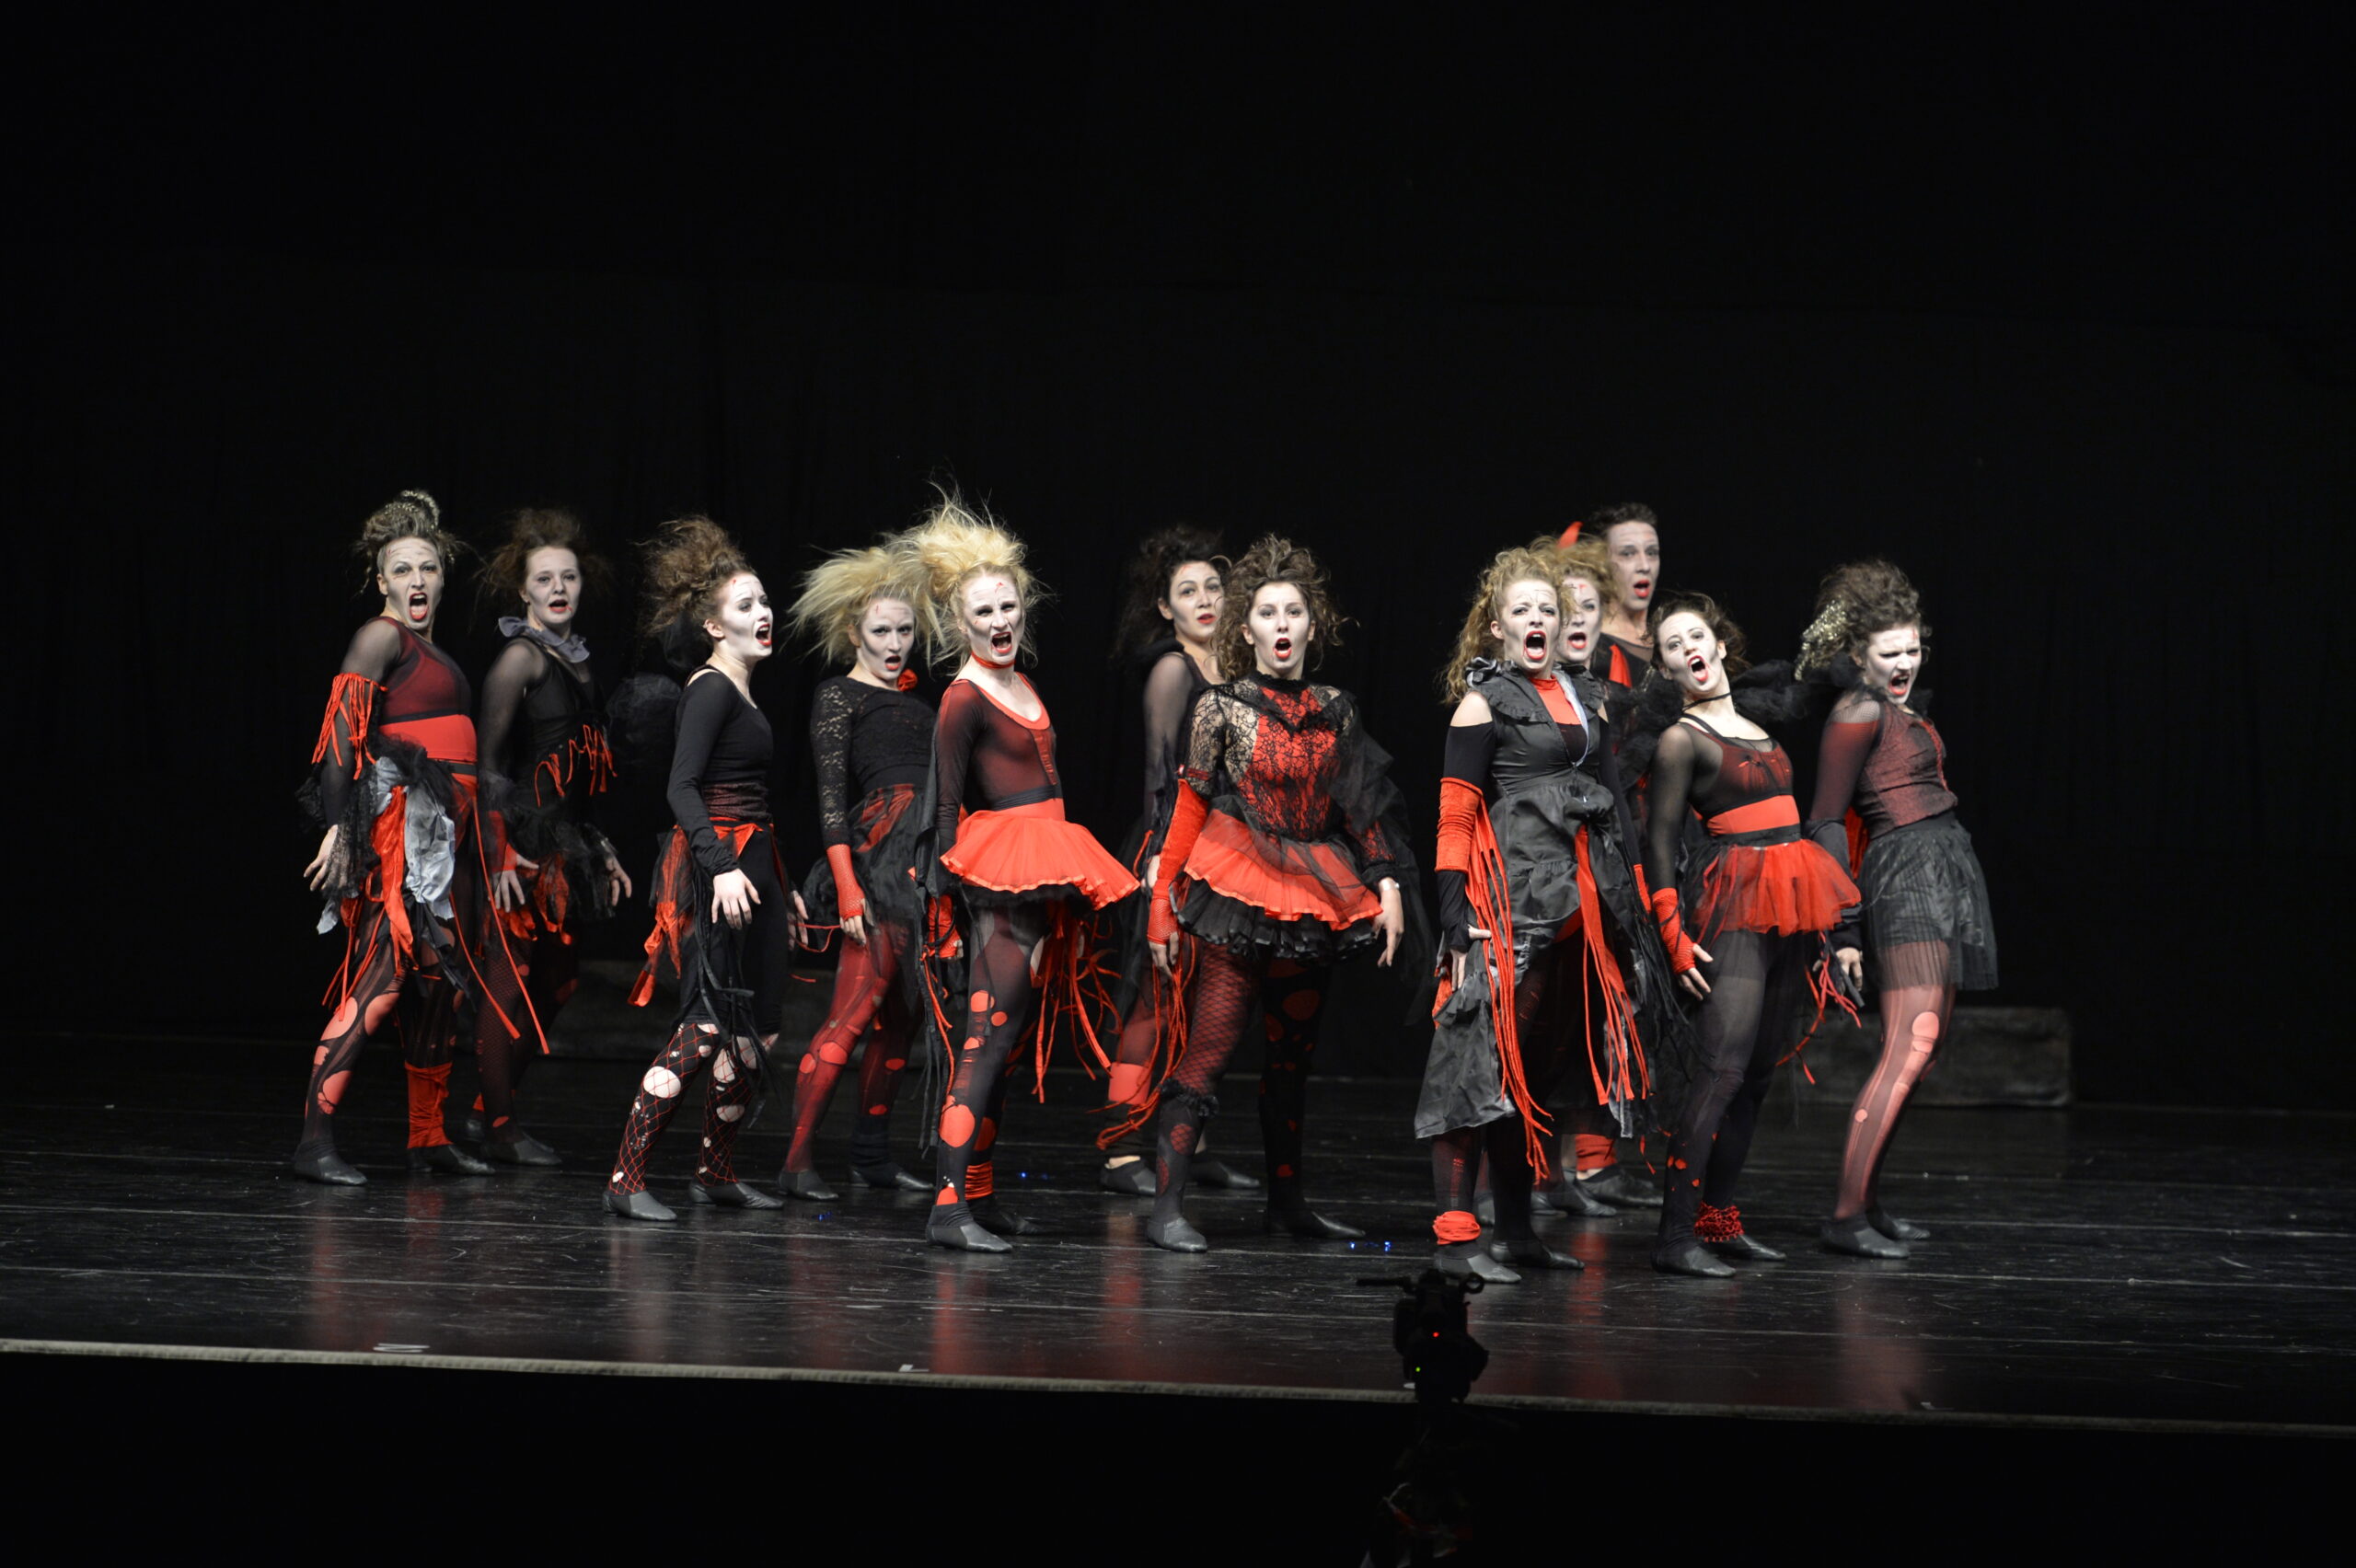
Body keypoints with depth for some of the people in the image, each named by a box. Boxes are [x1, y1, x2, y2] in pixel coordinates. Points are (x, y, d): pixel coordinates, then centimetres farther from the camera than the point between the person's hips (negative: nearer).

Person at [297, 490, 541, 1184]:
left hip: (447, 830, 9)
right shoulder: (382, 637, -4)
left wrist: (495, 851, 21)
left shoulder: (438, 655, 21)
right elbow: (343, 730, -14)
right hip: (400, 825, -9)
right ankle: (316, 1138, -17)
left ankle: (429, 1137, 17)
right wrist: (339, 828, -23)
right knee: (383, 977, -15)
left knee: (441, 981, 10)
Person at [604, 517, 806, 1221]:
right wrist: (723, 867, -30)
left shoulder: (741, 692, 18)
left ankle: (716, 1171, 20)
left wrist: (782, 887, 26)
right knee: (708, 1025, -13)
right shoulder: (710, 690, -10)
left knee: (755, 1029, 11)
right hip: (716, 865, -10)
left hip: (748, 865, 10)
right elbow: (682, 787, -20)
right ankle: (626, 1179, -12)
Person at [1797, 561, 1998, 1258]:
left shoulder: (1900, 707, 18)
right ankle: (1847, 1214, -20)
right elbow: (1826, 821, -12)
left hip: (1946, 874, 10)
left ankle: (1869, 1200, 14)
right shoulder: (1859, 712, -9)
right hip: (1907, 876, -10)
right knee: (1910, 1049, -17)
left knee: (1922, 1052, 9)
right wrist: (1843, 927, -17)